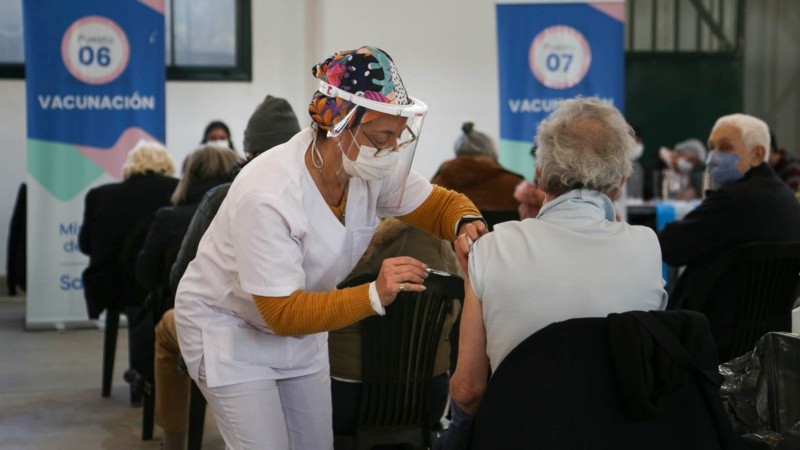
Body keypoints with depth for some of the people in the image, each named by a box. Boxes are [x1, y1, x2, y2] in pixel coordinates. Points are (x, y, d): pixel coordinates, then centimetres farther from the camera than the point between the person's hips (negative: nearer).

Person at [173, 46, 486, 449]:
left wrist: (466, 223, -27)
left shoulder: (374, 169, -17)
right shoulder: (266, 195, -35)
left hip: (297, 324, 7)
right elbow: (283, 312, -32)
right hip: (229, 326, -6)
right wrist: (374, 295, -44)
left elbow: (441, 204, -2)